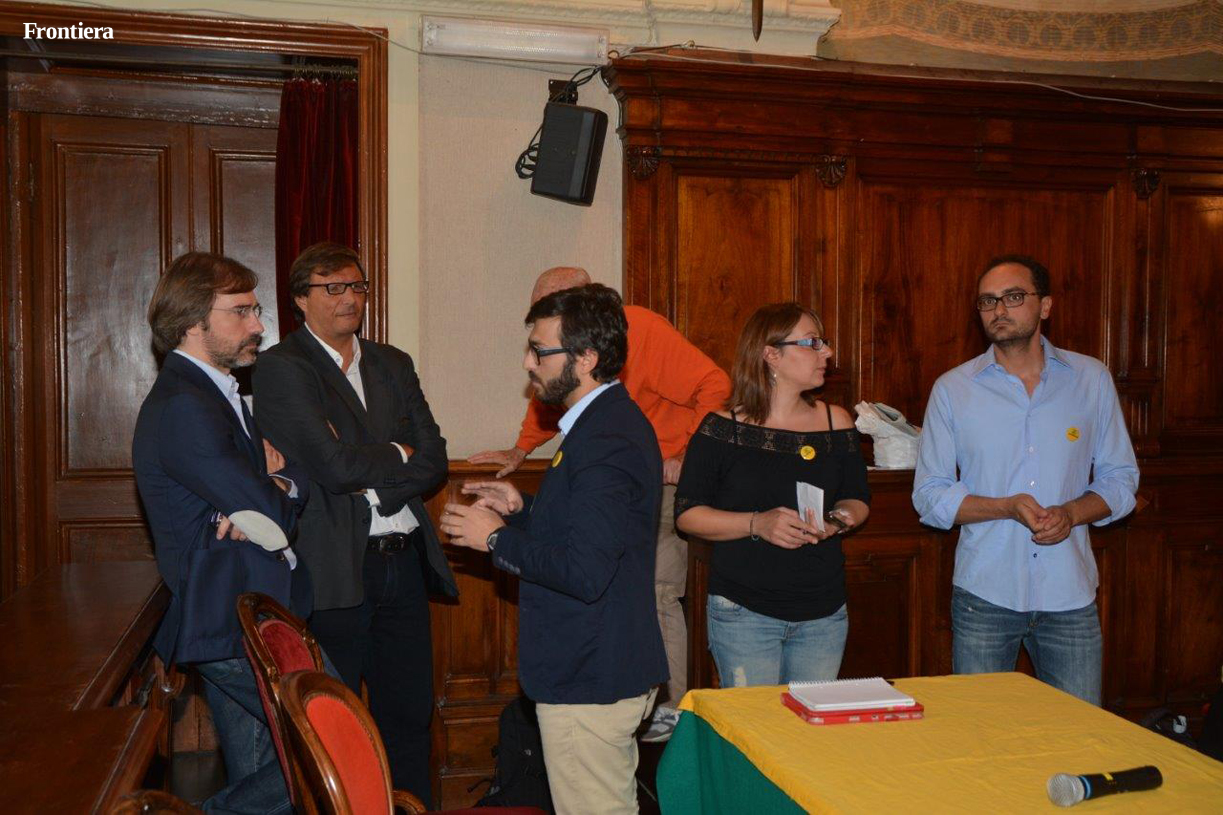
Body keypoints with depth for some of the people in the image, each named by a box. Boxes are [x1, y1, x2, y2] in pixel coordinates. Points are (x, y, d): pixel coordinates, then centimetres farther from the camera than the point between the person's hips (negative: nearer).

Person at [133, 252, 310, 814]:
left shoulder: (214, 394, 16)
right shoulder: (182, 407, -18)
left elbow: (302, 481, 11)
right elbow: (271, 514, -20)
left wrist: (275, 485, -11)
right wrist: (277, 494, 2)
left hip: (238, 618, 10)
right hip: (234, 623, -10)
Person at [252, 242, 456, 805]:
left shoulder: (392, 365, 14)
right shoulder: (282, 369, -5)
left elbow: (434, 460, 5)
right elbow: (336, 465, -17)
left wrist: (371, 486, -11)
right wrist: (397, 455, -1)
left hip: (405, 563, 6)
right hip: (335, 571, -5)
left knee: (409, 716, 13)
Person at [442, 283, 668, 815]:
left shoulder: (607, 442, -24)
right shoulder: (612, 421, 10)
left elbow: (584, 573, -29)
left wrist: (496, 539, -17)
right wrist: (520, 509, 7)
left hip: (588, 681, -11)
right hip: (607, 668, 11)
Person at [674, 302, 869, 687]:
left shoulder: (836, 423, 4)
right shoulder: (722, 429, -7)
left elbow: (857, 498, 14)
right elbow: (687, 513, -7)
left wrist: (838, 520, -8)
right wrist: (757, 524, -20)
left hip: (824, 615, 4)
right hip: (744, 613, -4)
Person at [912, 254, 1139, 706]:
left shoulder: (1092, 379, 4)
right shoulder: (952, 389, 0)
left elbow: (1121, 478, 9)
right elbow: (929, 495, -1)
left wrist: (1071, 512, -12)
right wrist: (1007, 507, -17)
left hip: (1070, 598, 1)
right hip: (983, 596, -1)